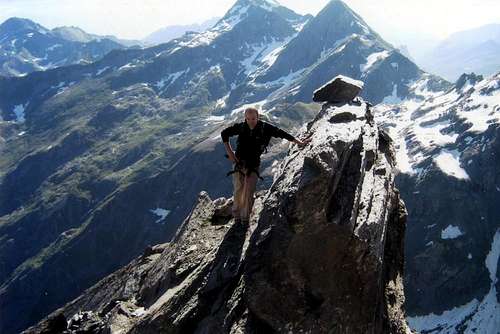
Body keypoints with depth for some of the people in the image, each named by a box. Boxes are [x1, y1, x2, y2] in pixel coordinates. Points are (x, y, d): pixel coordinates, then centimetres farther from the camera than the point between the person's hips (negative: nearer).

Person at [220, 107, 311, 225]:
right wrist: (229, 152, 1)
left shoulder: (265, 128, -9)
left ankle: (245, 217, 6)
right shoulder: (240, 127, -6)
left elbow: (282, 134, -2)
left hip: (253, 165, -1)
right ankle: (237, 214, 20)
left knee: (249, 191, -8)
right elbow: (224, 133, 8)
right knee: (238, 190, 0)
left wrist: (300, 143, 0)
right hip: (239, 162, 1)